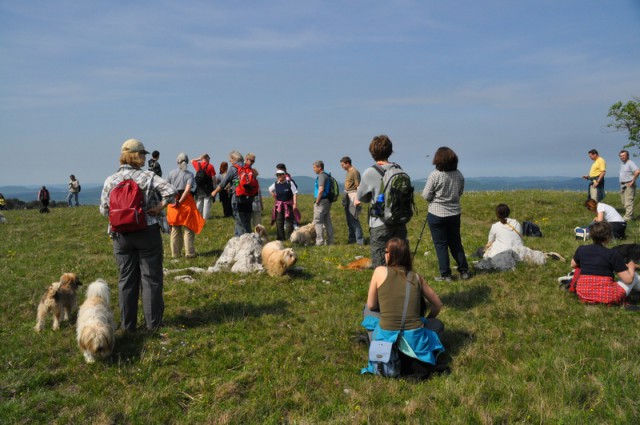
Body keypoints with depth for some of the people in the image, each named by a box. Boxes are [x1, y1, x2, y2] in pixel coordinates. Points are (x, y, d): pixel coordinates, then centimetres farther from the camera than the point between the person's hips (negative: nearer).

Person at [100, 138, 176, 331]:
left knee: (126, 279, 13)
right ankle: (153, 322, 13)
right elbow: (170, 191, -24)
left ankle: (127, 324, 20)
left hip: (121, 235, 3)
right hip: (147, 233, -3)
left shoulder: (110, 180, 0)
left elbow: (104, 210, 1)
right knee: (151, 278, 7)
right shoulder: (147, 176, -10)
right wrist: (159, 207, -11)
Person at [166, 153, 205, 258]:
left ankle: (175, 253, 15)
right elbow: (187, 189, -14)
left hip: (173, 201, 3)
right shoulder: (189, 174, -4)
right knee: (188, 228, 4)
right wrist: (180, 201, -14)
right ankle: (189, 252, 3)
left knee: (175, 229, 12)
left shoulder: (171, 173, 4)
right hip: (186, 201, -3)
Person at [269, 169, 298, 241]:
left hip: (288, 204, -4)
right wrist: (275, 198, 13)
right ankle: (280, 237, 15)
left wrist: (295, 203, -16)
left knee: (289, 221, -2)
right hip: (279, 205, 4)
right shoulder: (275, 184, 3)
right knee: (279, 221, 7)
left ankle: (289, 237, 4)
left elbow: (295, 193, -9)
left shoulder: (290, 183, -8)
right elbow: (270, 190, 23)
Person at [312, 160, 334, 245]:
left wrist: (317, 201, -16)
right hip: (327, 201, 10)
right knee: (327, 222, 11)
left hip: (321, 201, -10)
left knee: (318, 222, -6)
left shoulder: (321, 176, -14)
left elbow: (321, 190, -24)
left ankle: (320, 242, -6)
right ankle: (330, 241, 15)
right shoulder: (326, 175, 17)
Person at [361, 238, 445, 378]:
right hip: (415, 338, 1)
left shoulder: (380, 271, 0)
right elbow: (438, 305, 19)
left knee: (369, 310, 28)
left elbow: (371, 305, 7)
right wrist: (425, 320, 38)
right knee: (437, 324, 32)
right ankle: (407, 356, 13)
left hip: (387, 337, -1)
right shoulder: (416, 277, 8)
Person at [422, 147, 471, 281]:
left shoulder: (435, 175, -16)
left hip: (437, 214, -5)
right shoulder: (459, 175, 0)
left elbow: (426, 196, -12)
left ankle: (445, 275, 8)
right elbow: (460, 193, 11)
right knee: (456, 243, 16)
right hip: (455, 213, 5)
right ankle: (464, 271, 22)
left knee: (441, 245, 4)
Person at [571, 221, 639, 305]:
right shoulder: (614, 254, -11)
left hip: (584, 295, 4)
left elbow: (573, 265, 19)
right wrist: (631, 267, 11)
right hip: (608, 298, -4)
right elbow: (628, 279, -8)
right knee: (633, 275, 22)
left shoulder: (581, 249, 0)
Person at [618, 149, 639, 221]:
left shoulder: (630, 163, -11)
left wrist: (632, 181, -21)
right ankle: (629, 215, 20)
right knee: (624, 202, 12)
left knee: (628, 202, -11)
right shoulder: (622, 165, 18)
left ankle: (628, 217, -13)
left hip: (629, 185, -10)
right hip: (622, 185, 10)